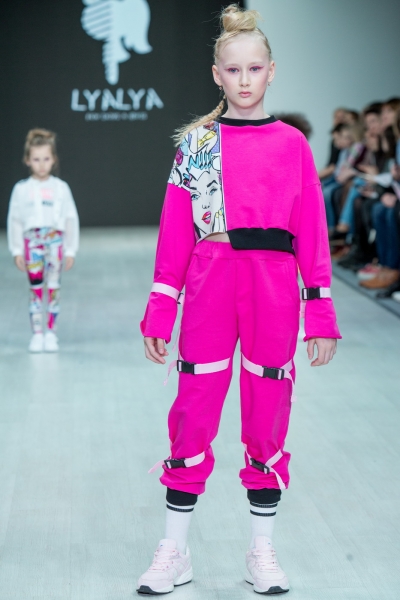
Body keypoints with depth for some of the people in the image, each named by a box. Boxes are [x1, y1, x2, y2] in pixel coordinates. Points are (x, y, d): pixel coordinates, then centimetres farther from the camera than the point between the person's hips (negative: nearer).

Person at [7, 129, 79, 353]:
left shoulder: (61, 187, 2)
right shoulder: (21, 189, 2)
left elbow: (71, 219, 5)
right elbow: (14, 220, 6)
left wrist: (71, 250, 4)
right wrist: (17, 251, 3)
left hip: (55, 242, 0)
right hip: (32, 243, 0)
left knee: (54, 290, 1)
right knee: (36, 290, 3)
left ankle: (51, 333, 8)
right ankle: (37, 334, 8)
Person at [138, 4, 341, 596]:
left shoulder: (292, 143, 6)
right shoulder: (196, 141, 7)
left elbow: (312, 230, 4)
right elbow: (175, 230, 4)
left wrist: (321, 312, 0)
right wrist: (159, 311, 0)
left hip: (273, 290, 0)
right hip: (209, 286, 0)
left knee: (268, 414, 6)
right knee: (194, 413, 2)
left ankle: (263, 552, 20)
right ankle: (174, 551, 15)